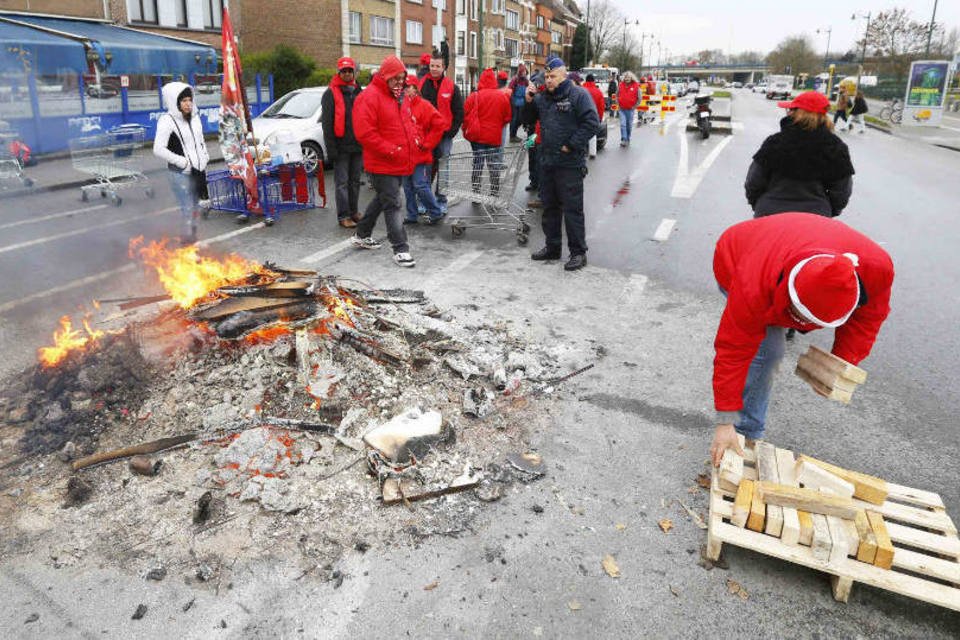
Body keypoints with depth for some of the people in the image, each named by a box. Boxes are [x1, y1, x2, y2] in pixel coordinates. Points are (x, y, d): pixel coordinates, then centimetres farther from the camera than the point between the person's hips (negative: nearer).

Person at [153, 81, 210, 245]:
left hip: (198, 170, 7)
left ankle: (193, 236, 25)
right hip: (180, 173, -7)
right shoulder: (167, 121, -12)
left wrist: (205, 156, 9)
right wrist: (182, 162, -18)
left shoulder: (194, 117, 10)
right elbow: (158, 150, -18)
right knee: (187, 208, -10)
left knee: (195, 205, 14)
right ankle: (186, 238, -1)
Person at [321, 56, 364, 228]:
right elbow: (327, 124, -7)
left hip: (358, 145, 5)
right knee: (342, 182, -4)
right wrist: (331, 148, -14)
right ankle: (343, 216, 0)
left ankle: (354, 212, 20)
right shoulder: (331, 94, -2)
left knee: (355, 181, 11)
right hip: (341, 147, -5)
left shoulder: (359, 92, 15)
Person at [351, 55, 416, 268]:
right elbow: (364, 132, -21)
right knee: (393, 204, -8)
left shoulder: (396, 97, 16)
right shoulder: (369, 97, -14)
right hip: (382, 164, -9)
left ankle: (362, 236, 36)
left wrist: (407, 151, 12)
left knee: (382, 200, 20)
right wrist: (390, 150, -21)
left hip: (398, 163, 10)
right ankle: (400, 249, -4)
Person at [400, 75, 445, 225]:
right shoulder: (403, 106, 9)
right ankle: (411, 215, 22)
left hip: (420, 155, -6)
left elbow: (438, 125, -13)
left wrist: (426, 144, -11)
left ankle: (436, 213, 7)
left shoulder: (424, 105, -8)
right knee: (408, 187, 11)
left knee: (420, 186, -8)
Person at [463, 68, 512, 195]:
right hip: (495, 137, 0)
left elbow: (466, 116, -5)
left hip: (477, 137, 0)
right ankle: (494, 195, 10)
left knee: (477, 166, 8)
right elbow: (507, 118, 4)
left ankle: (476, 194, 9)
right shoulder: (503, 96, -4)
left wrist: (467, 131, 10)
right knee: (494, 168, 8)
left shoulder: (474, 96, -9)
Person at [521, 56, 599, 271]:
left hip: (570, 163, -7)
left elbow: (592, 123, -14)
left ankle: (578, 252, 4)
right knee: (550, 206, 15)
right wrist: (528, 102, 0)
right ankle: (552, 247, 27)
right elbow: (527, 120, 17)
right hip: (547, 162, 7)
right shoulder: (542, 97, 13)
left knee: (572, 208, -4)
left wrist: (571, 146, -15)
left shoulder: (578, 95, -6)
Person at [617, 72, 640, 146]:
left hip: (630, 109, -1)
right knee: (623, 124, -10)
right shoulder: (621, 85, 3)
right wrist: (618, 103, 7)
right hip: (622, 109, 1)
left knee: (629, 125, 8)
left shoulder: (636, 86, -4)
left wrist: (635, 106, -2)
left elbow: (639, 98, 2)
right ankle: (623, 139, -10)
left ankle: (628, 139, 21)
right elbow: (617, 95, 17)